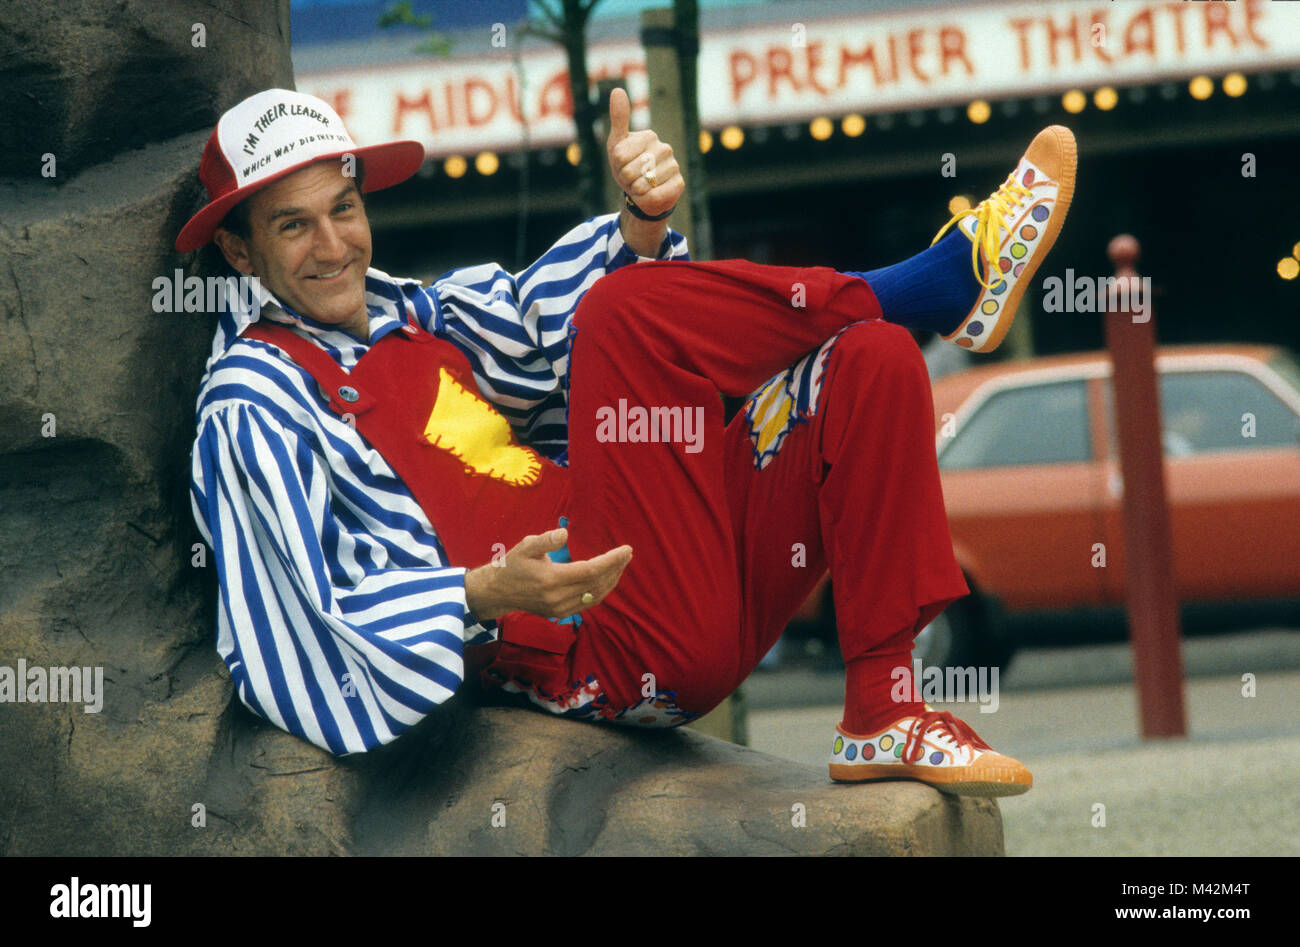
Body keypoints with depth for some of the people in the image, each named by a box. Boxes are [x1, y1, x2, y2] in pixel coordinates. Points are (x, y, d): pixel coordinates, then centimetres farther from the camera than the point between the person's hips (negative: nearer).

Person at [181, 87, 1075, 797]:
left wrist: (643, 223, -12)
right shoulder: (256, 404, 2)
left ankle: (883, 717, -8)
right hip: (611, 653, -8)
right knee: (628, 309, -21)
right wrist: (484, 595, -26)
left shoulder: (415, 317, 24)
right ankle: (944, 278, -5)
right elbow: (337, 599, -10)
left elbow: (549, 318, 8)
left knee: (871, 359, -3)